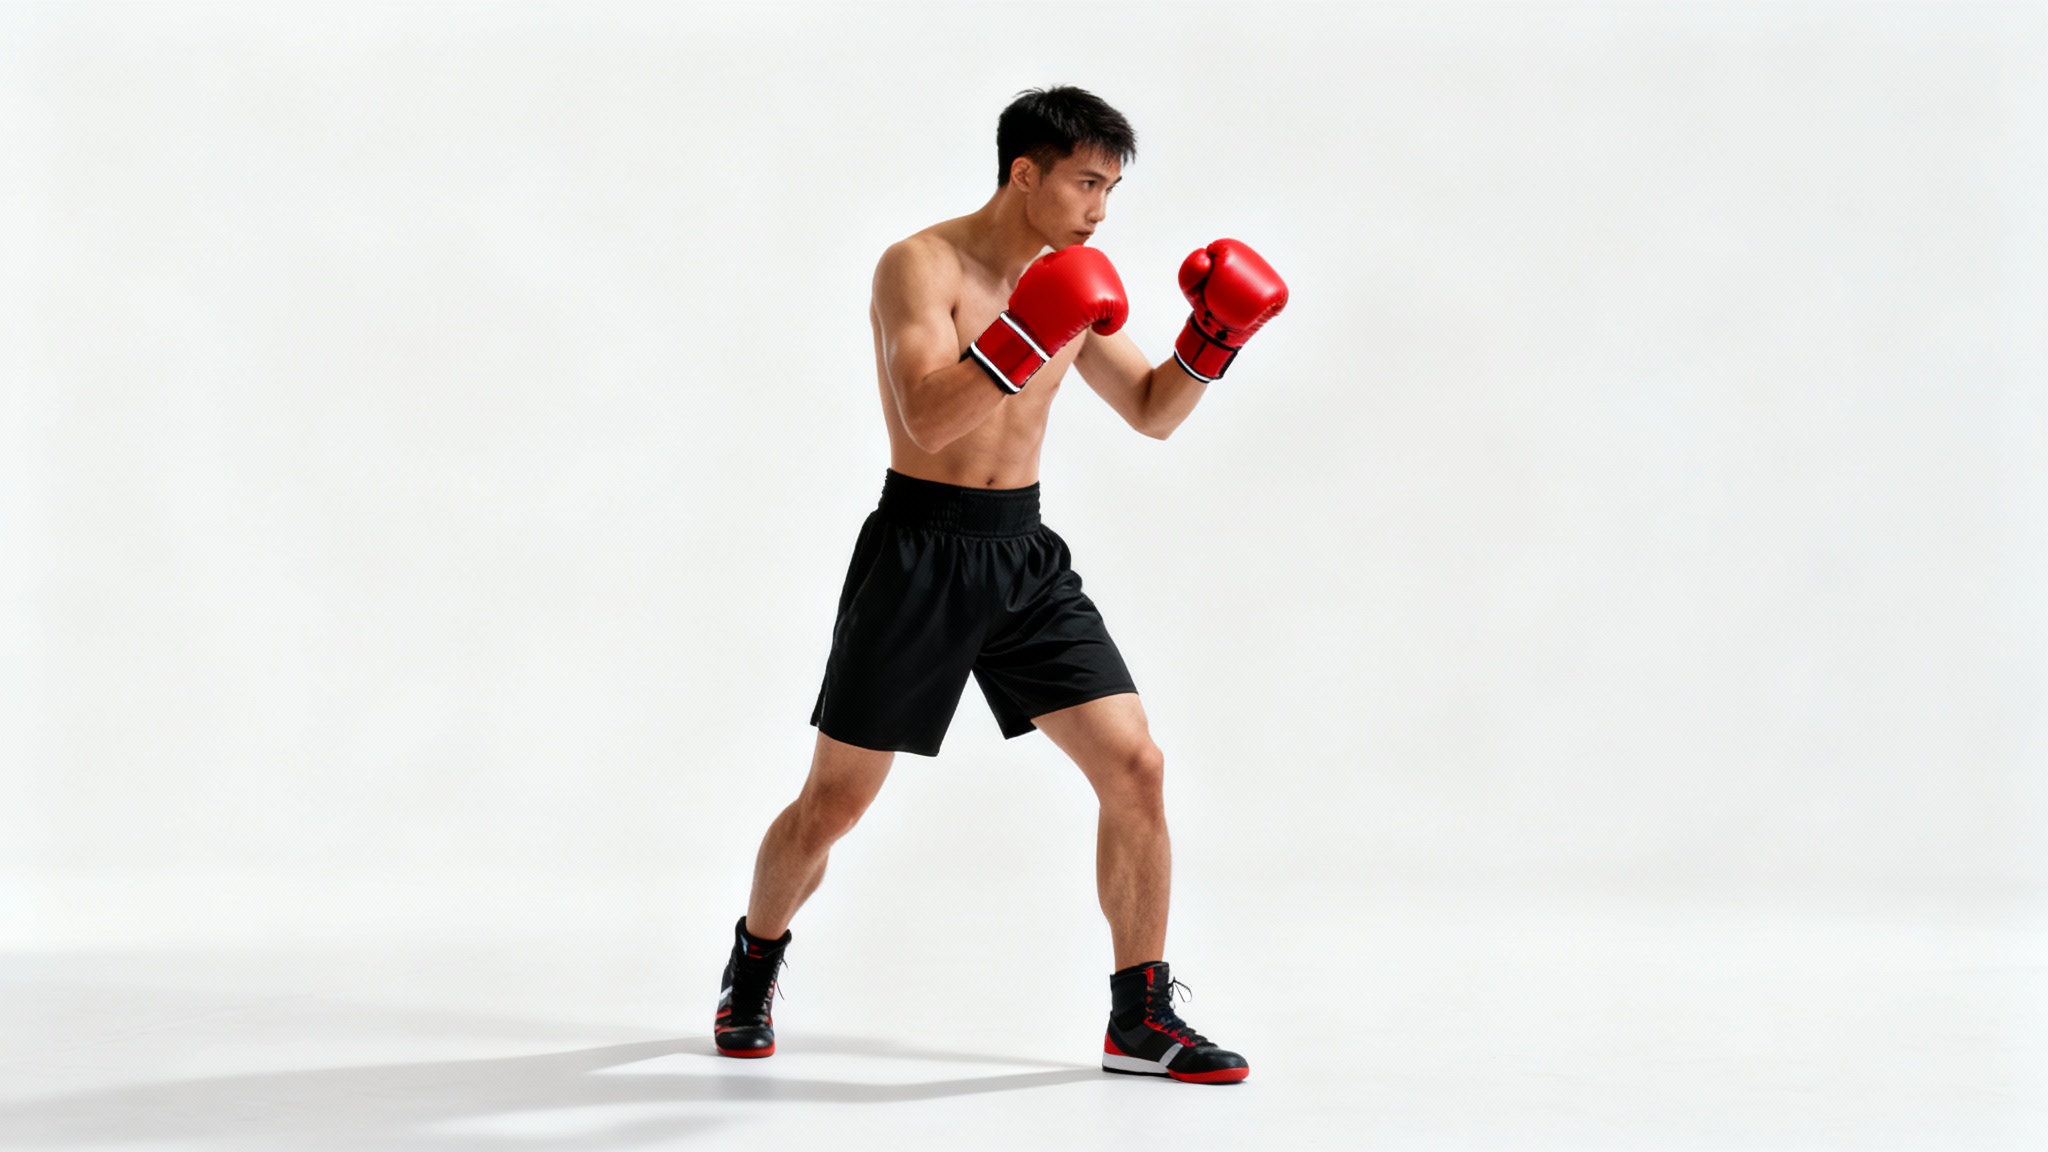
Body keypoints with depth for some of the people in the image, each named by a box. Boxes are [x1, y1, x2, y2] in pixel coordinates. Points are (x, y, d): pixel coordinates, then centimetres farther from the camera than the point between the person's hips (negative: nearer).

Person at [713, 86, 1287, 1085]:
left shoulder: (1069, 284, 8)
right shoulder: (921, 266, -12)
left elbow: (1152, 412, 16)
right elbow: (928, 418, -25)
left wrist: (1210, 343, -1)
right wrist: (1027, 335, -35)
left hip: (1024, 554, 6)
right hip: (920, 553, -6)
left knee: (1135, 767, -5)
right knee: (833, 802, 4)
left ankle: (1142, 1019, 6)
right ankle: (751, 969, 31)